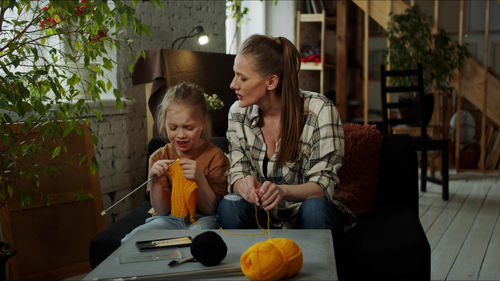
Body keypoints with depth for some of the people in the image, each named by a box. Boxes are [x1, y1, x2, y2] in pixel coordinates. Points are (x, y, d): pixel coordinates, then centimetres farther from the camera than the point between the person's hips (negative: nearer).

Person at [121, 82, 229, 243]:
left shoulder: (215, 157, -5)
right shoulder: (158, 158, 3)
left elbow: (211, 210, -7)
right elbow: (163, 210, 1)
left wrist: (200, 179, -25)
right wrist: (154, 181, -18)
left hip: (201, 219, -2)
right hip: (169, 219, 2)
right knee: (131, 240, -25)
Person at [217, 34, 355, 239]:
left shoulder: (319, 110, -15)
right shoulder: (238, 112, -3)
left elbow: (323, 184, -17)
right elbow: (236, 173, -2)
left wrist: (283, 191, -38)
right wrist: (244, 184, -28)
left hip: (306, 215, -2)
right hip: (264, 217, 3)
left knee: (314, 208, -35)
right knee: (229, 205, -28)